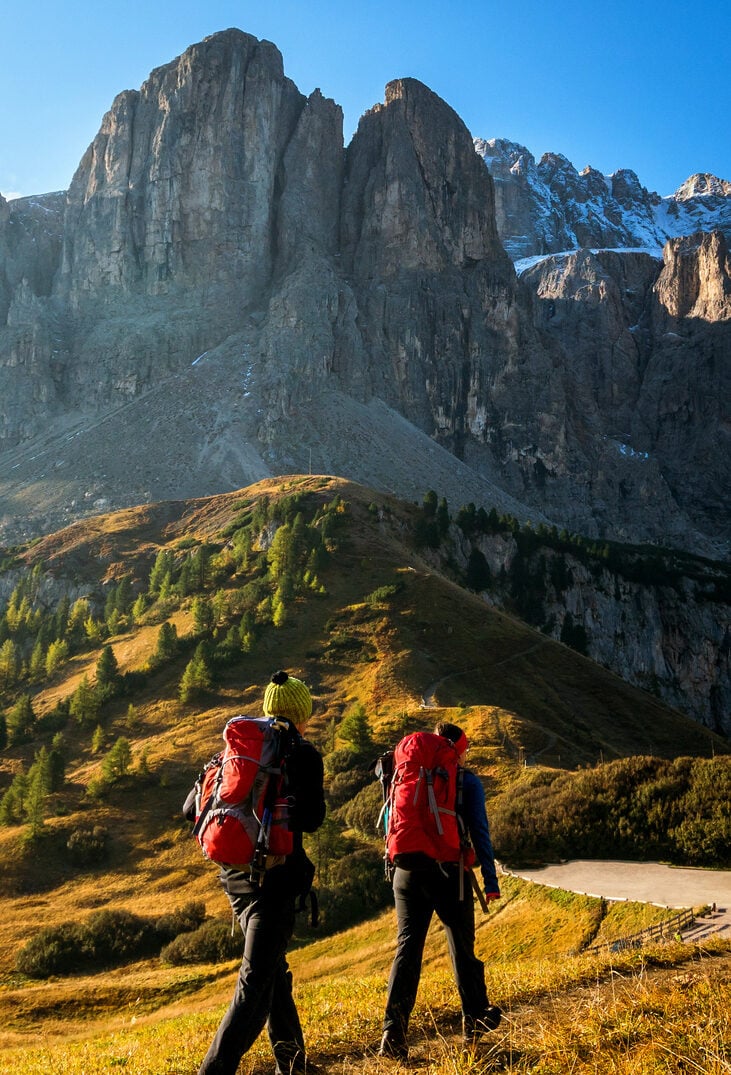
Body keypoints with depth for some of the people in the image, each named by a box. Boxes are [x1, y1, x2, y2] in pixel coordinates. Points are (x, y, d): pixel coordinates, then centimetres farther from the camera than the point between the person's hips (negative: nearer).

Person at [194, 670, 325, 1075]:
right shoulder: (302, 754, -7)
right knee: (256, 979, -5)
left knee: (272, 968, 20)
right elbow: (312, 820, -12)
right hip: (276, 873, -7)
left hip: (235, 872, 7)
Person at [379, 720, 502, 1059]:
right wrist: (490, 881, -2)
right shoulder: (467, 781, -1)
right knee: (462, 948, 13)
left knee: (407, 947, 3)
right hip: (448, 873, -3)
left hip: (407, 872, 3)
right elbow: (479, 832, -6)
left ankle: (394, 1031, -8)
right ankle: (475, 1022, 26)